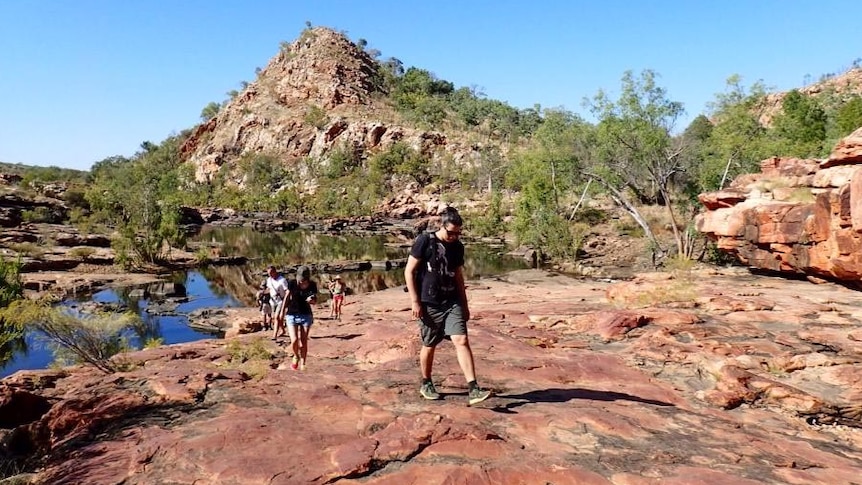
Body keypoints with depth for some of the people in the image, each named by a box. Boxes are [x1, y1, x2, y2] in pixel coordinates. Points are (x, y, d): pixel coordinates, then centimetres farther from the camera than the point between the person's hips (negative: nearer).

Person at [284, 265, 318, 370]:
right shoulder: (292, 283, -13)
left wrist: (311, 300, -20)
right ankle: (296, 356, 19)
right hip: (292, 315, -1)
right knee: (294, 341, -12)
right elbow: (287, 297, 3)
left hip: (306, 316, 1)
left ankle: (302, 365, 15)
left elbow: (315, 301, 3)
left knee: (304, 342, 3)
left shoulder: (312, 285, -9)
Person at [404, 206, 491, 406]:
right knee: (429, 345, 9)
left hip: (452, 302, 4)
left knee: (462, 340, -10)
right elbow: (409, 271, -7)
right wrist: (415, 301, -11)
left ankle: (473, 390, -11)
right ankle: (426, 384, 31)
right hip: (429, 304, -3)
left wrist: (465, 305, 15)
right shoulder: (425, 241, -9)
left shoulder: (458, 247, 6)